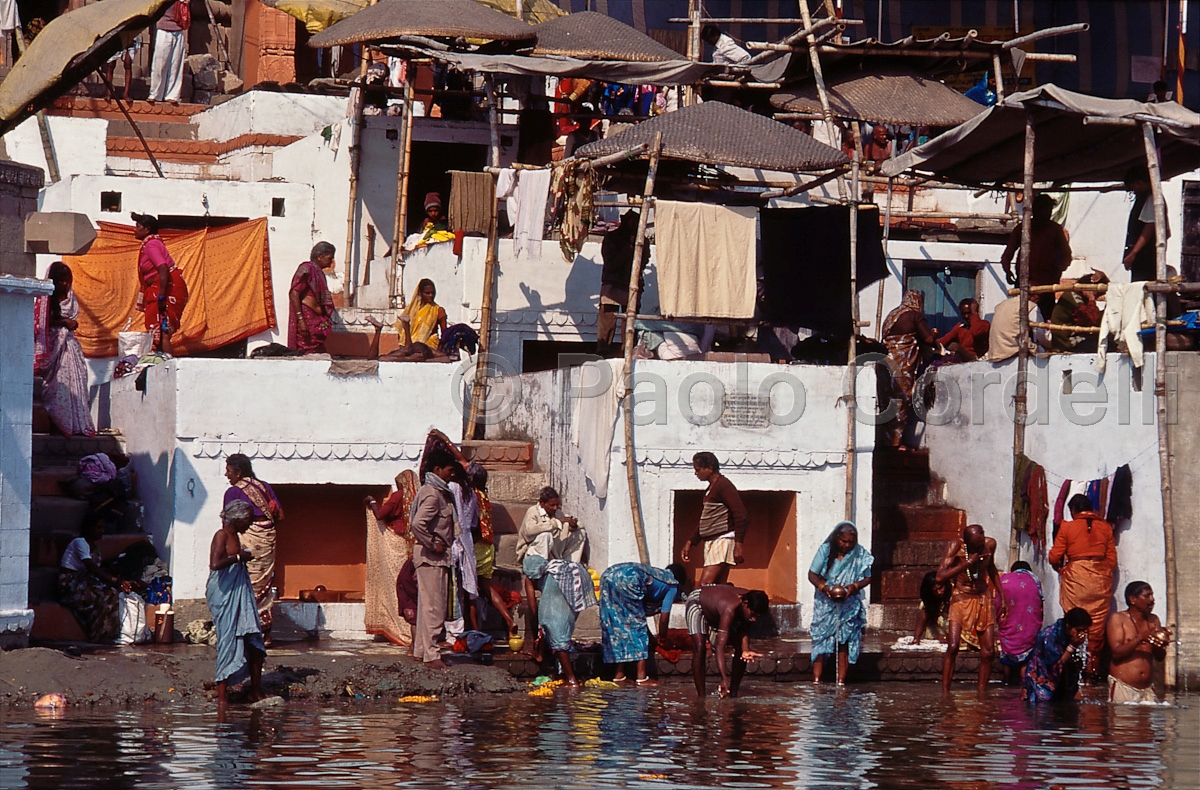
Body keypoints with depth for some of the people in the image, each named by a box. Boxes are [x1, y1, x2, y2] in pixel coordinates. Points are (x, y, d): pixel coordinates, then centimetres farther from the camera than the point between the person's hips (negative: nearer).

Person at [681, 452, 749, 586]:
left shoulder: (724, 486, -9)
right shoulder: (710, 489, 21)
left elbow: (741, 516, -16)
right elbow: (703, 521, 30)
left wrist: (739, 544, -22)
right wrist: (690, 542, 24)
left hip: (722, 540, -10)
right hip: (711, 542, 10)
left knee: (705, 585, -20)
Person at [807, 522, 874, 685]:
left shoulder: (860, 554, -3)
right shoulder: (825, 550, -5)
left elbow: (867, 578, 2)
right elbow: (812, 575, -3)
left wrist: (854, 587, -18)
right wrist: (825, 588, -21)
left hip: (849, 605, 0)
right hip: (825, 603, 0)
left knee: (844, 643, -3)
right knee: (821, 640, -6)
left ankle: (841, 681, 0)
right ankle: (816, 679, -4)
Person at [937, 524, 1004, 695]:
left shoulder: (990, 545, -3)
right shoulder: (956, 546, -14)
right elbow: (940, 577, -22)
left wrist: (1002, 597, 21)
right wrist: (968, 563, -28)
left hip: (983, 600, 4)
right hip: (961, 599, -4)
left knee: (988, 651, -2)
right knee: (953, 647, -19)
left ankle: (982, 693, 9)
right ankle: (945, 692, -15)